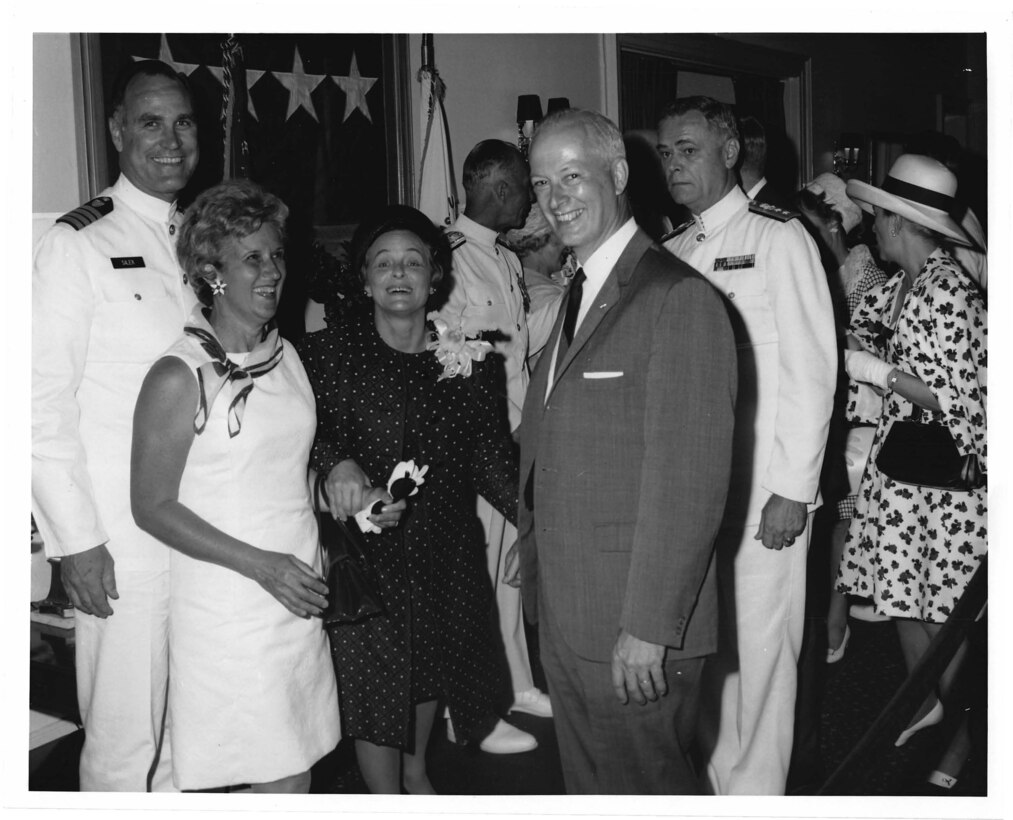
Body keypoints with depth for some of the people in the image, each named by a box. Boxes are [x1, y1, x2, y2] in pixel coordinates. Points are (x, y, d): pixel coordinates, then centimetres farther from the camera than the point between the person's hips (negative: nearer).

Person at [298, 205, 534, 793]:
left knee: (430, 668, 20)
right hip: (364, 551, -4)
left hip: (446, 551, 4)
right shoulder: (326, 353, -9)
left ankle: (417, 772, 47)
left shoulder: (466, 362, 1)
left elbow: (492, 454, 0)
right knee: (375, 684, 4)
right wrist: (336, 462, -27)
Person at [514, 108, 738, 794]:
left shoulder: (679, 299, -17)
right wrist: (534, 558, 12)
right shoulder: (577, 297, 13)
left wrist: (649, 626, -21)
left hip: (636, 631, -8)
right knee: (589, 785, 22)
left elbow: (690, 481, -21)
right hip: (564, 617, 9)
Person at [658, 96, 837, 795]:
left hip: (765, 490, -5)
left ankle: (756, 791, 17)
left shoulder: (778, 238, -4)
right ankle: (716, 780, 26)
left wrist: (792, 491, -12)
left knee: (758, 647, 1)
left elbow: (812, 371, -7)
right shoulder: (672, 251, 13)